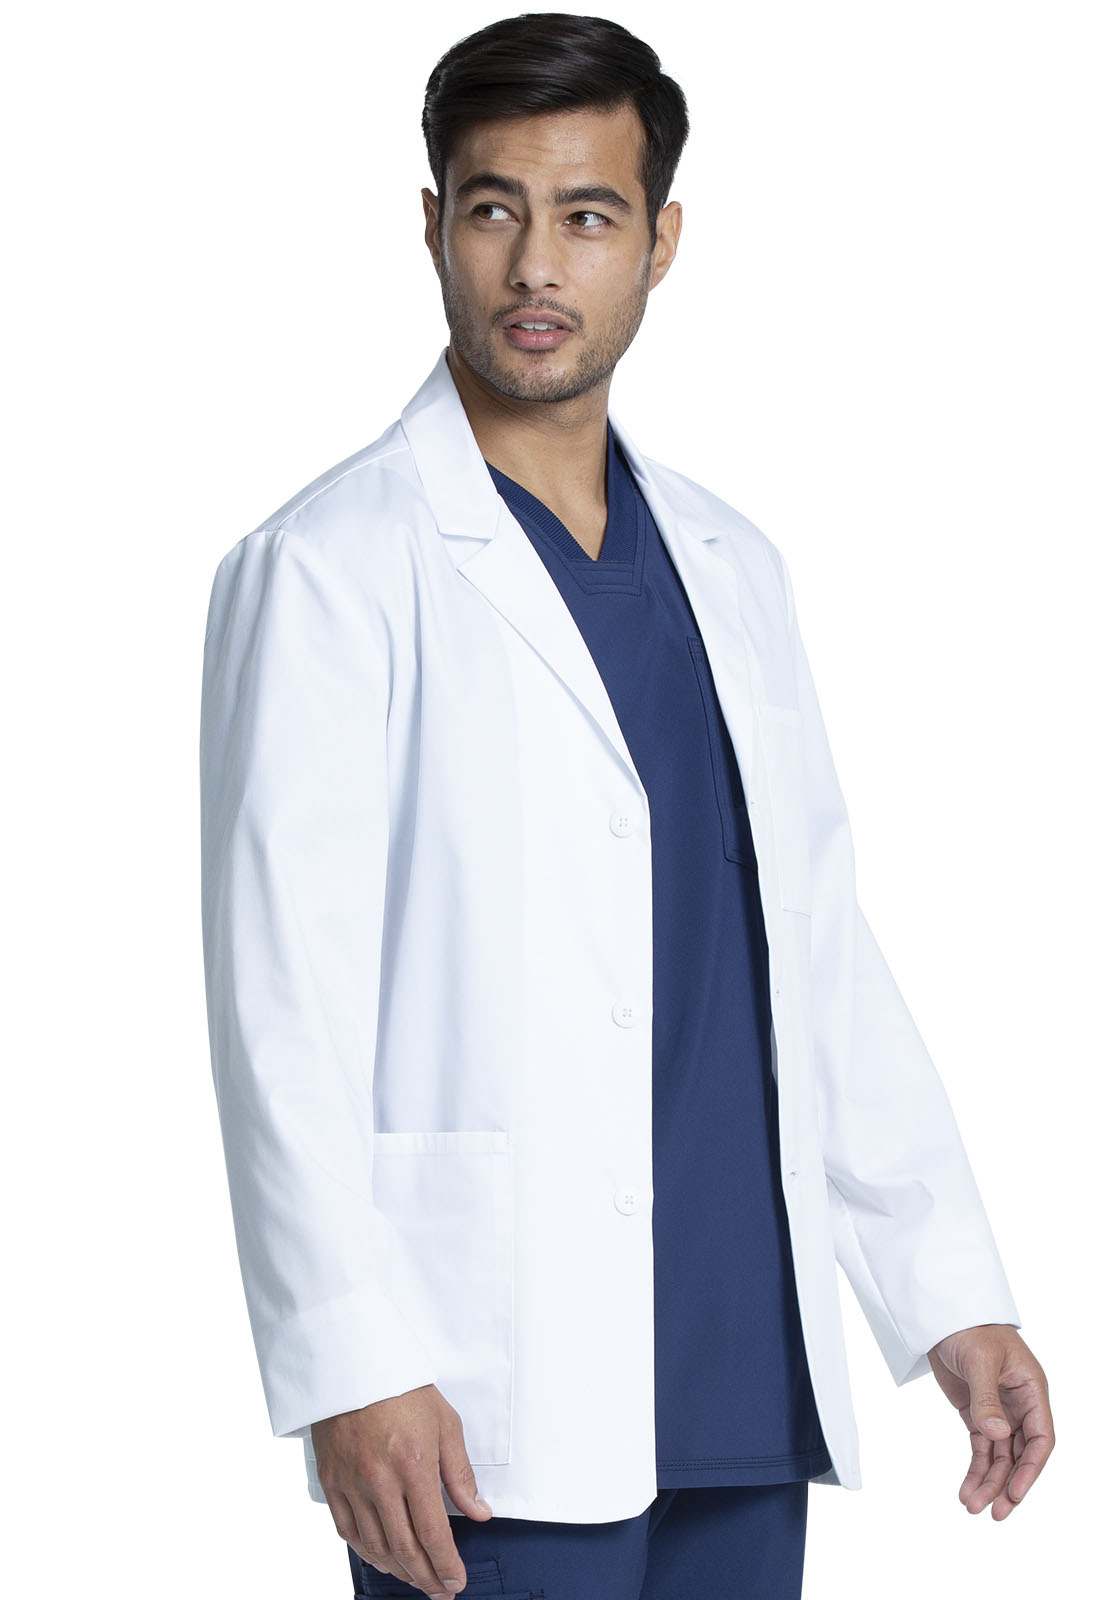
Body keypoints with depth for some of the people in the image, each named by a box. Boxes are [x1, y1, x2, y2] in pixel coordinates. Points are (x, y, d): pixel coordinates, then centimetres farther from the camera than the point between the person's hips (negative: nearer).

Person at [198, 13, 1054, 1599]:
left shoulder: (730, 567, 14)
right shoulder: (329, 569, -5)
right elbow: (283, 1004, -10)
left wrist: (954, 1294, 13)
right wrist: (354, 1370, -17)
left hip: (750, 1390, 6)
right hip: (494, 1412, -6)